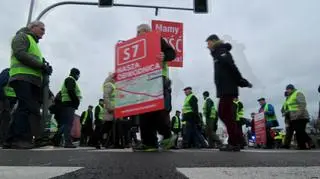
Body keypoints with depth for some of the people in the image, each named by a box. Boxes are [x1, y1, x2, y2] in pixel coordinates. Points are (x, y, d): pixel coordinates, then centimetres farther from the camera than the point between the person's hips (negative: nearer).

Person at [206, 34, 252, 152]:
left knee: (225, 114, -9)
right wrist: (242, 82, 16)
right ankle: (236, 140, 14)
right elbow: (232, 69, 20)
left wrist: (242, 82, -14)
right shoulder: (218, 54, 24)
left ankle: (234, 143, -6)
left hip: (227, 89, -10)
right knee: (223, 113, 10)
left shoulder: (221, 52, -5)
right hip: (225, 89, 10)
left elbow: (232, 68, -16)